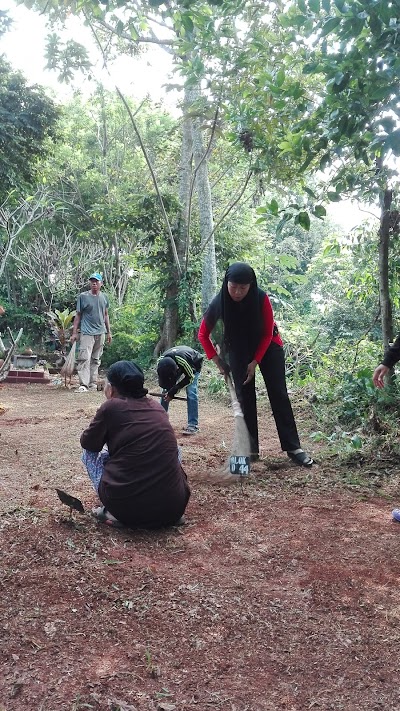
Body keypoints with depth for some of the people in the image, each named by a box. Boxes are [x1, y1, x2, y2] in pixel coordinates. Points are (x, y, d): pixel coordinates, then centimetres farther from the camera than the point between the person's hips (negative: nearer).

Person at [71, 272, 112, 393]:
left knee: (96, 360, 10)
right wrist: (74, 332, -2)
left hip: (101, 333, 5)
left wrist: (109, 332, 19)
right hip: (87, 332, -5)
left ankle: (93, 383, 18)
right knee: (84, 358, -14)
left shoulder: (104, 297, 10)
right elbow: (78, 315, 1)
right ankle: (83, 385, -16)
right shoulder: (83, 296, -2)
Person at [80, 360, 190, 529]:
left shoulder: (111, 407, -1)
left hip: (127, 508, -4)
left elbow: (88, 443, 14)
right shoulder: (156, 406, 12)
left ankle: (114, 513, 5)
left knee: (89, 452, 21)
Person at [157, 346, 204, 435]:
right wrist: (169, 391, -23)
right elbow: (163, 382, -11)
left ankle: (193, 425, -18)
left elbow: (189, 377, -28)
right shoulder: (160, 362, -30)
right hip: (180, 367, 5)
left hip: (193, 366, -5)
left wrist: (173, 392, -29)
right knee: (165, 392, -4)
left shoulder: (184, 360, -45)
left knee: (191, 393, -21)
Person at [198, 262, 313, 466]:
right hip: (239, 349, 1)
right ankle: (251, 449, 7)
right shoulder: (219, 303, -25)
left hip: (268, 345, -1)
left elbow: (268, 333, -16)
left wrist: (255, 362, -17)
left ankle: (293, 448, -2)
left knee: (278, 394, -5)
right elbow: (203, 334, -11)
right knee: (245, 397, -1)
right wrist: (217, 360, -14)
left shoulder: (261, 299, -30)